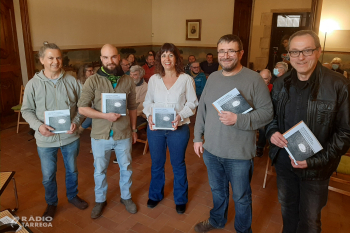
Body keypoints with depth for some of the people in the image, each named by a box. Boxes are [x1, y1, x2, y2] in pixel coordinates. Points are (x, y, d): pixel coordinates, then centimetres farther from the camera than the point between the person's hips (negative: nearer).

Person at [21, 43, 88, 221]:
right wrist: (38, 126, -17)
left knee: (72, 170, 19)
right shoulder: (33, 84, -6)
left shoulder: (71, 81, -5)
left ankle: (73, 196, 44)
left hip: (70, 137, 1)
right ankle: (51, 203, 40)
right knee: (48, 175, 14)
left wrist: (76, 122, -14)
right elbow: (26, 110, -1)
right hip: (46, 139, -1)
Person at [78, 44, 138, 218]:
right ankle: (100, 200, 40)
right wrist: (106, 116, -22)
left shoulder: (128, 81, -2)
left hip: (124, 134, 2)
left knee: (126, 168, 17)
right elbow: (82, 108, -11)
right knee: (99, 171, 17)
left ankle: (126, 197, 41)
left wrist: (134, 129, 8)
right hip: (100, 135, -1)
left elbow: (132, 107, 6)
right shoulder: (93, 81, -9)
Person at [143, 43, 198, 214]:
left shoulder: (186, 79, -4)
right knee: (157, 163, 17)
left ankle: (180, 199, 33)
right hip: (155, 128, 3)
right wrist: (149, 115, -11)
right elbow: (147, 102, 7)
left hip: (178, 128, -2)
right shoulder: (154, 79, 3)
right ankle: (155, 195, 40)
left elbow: (192, 103, -4)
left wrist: (180, 116, -19)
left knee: (178, 165, 12)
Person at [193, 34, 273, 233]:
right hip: (211, 150, 5)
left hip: (239, 154, -5)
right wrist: (197, 137, 9)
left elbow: (267, 112, -13)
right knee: (217, 190, 25)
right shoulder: (212, 78, 5)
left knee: (241, 197, 15)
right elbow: (202, 110, 10)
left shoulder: (254, 79, -13)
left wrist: (238, 120, -25)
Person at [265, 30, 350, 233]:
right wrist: (272, 132, -11)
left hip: (316, 168, -4)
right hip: (283, 161, 4)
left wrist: (316, 160, -20)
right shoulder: (281, 84, 1)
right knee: (287, 212, 24)